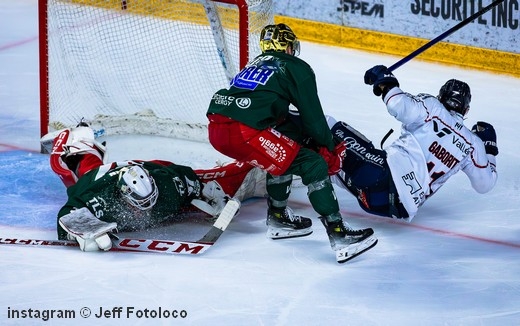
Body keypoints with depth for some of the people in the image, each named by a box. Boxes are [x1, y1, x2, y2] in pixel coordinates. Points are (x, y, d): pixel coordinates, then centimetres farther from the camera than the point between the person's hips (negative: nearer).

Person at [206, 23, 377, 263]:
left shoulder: (257, 63, 30)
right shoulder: (297, 68, 9)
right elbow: (313, 117, 6)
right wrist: (330, 150, 19)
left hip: (216, 128, 8)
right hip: (244, 133, -8)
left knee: (283, 152, 30)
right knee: (313, 165, -2)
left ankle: (278, 218, 36)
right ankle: (338, 235, -8)